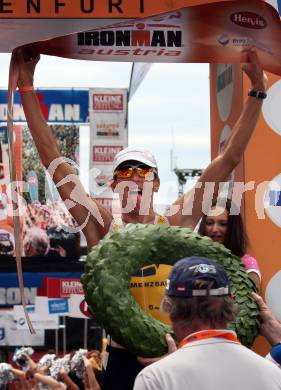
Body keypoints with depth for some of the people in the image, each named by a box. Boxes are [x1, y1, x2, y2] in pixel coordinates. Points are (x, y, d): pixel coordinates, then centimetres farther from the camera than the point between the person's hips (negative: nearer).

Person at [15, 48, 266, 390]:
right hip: (122, 362, -1)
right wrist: (26, 86, -7)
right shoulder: (103, 230, -2)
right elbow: (53, 160, -5)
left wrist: (257, 91, -2)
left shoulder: (175, 225, 0)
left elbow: (228, 159, 0)